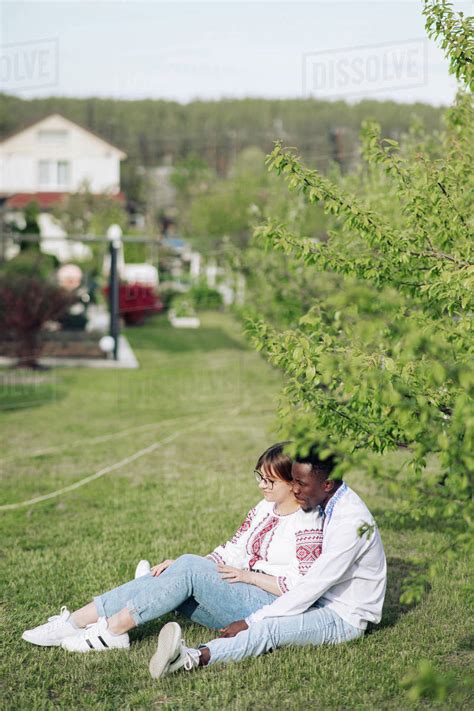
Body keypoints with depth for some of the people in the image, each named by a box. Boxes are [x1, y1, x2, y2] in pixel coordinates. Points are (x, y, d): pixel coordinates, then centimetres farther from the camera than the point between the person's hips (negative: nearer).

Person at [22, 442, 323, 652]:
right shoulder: (264, 509, 15)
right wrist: (180, 565, 0)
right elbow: (233, 551, 14)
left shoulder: (308, 524, -11)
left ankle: (113, 630, -21)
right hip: (242, 597, 8)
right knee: (167, 579, -14)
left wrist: (248, 575, -14)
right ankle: (76, 621, -18)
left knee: (189, 567, -25)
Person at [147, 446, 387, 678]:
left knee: (268, 627, -35)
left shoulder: (351, 521, -25)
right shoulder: (325, 504, 5)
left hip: (345, 618, -10)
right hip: (322, 601, 10)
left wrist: (250, 622, -29)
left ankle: (196, 657, -58)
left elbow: (312, 586, -28)